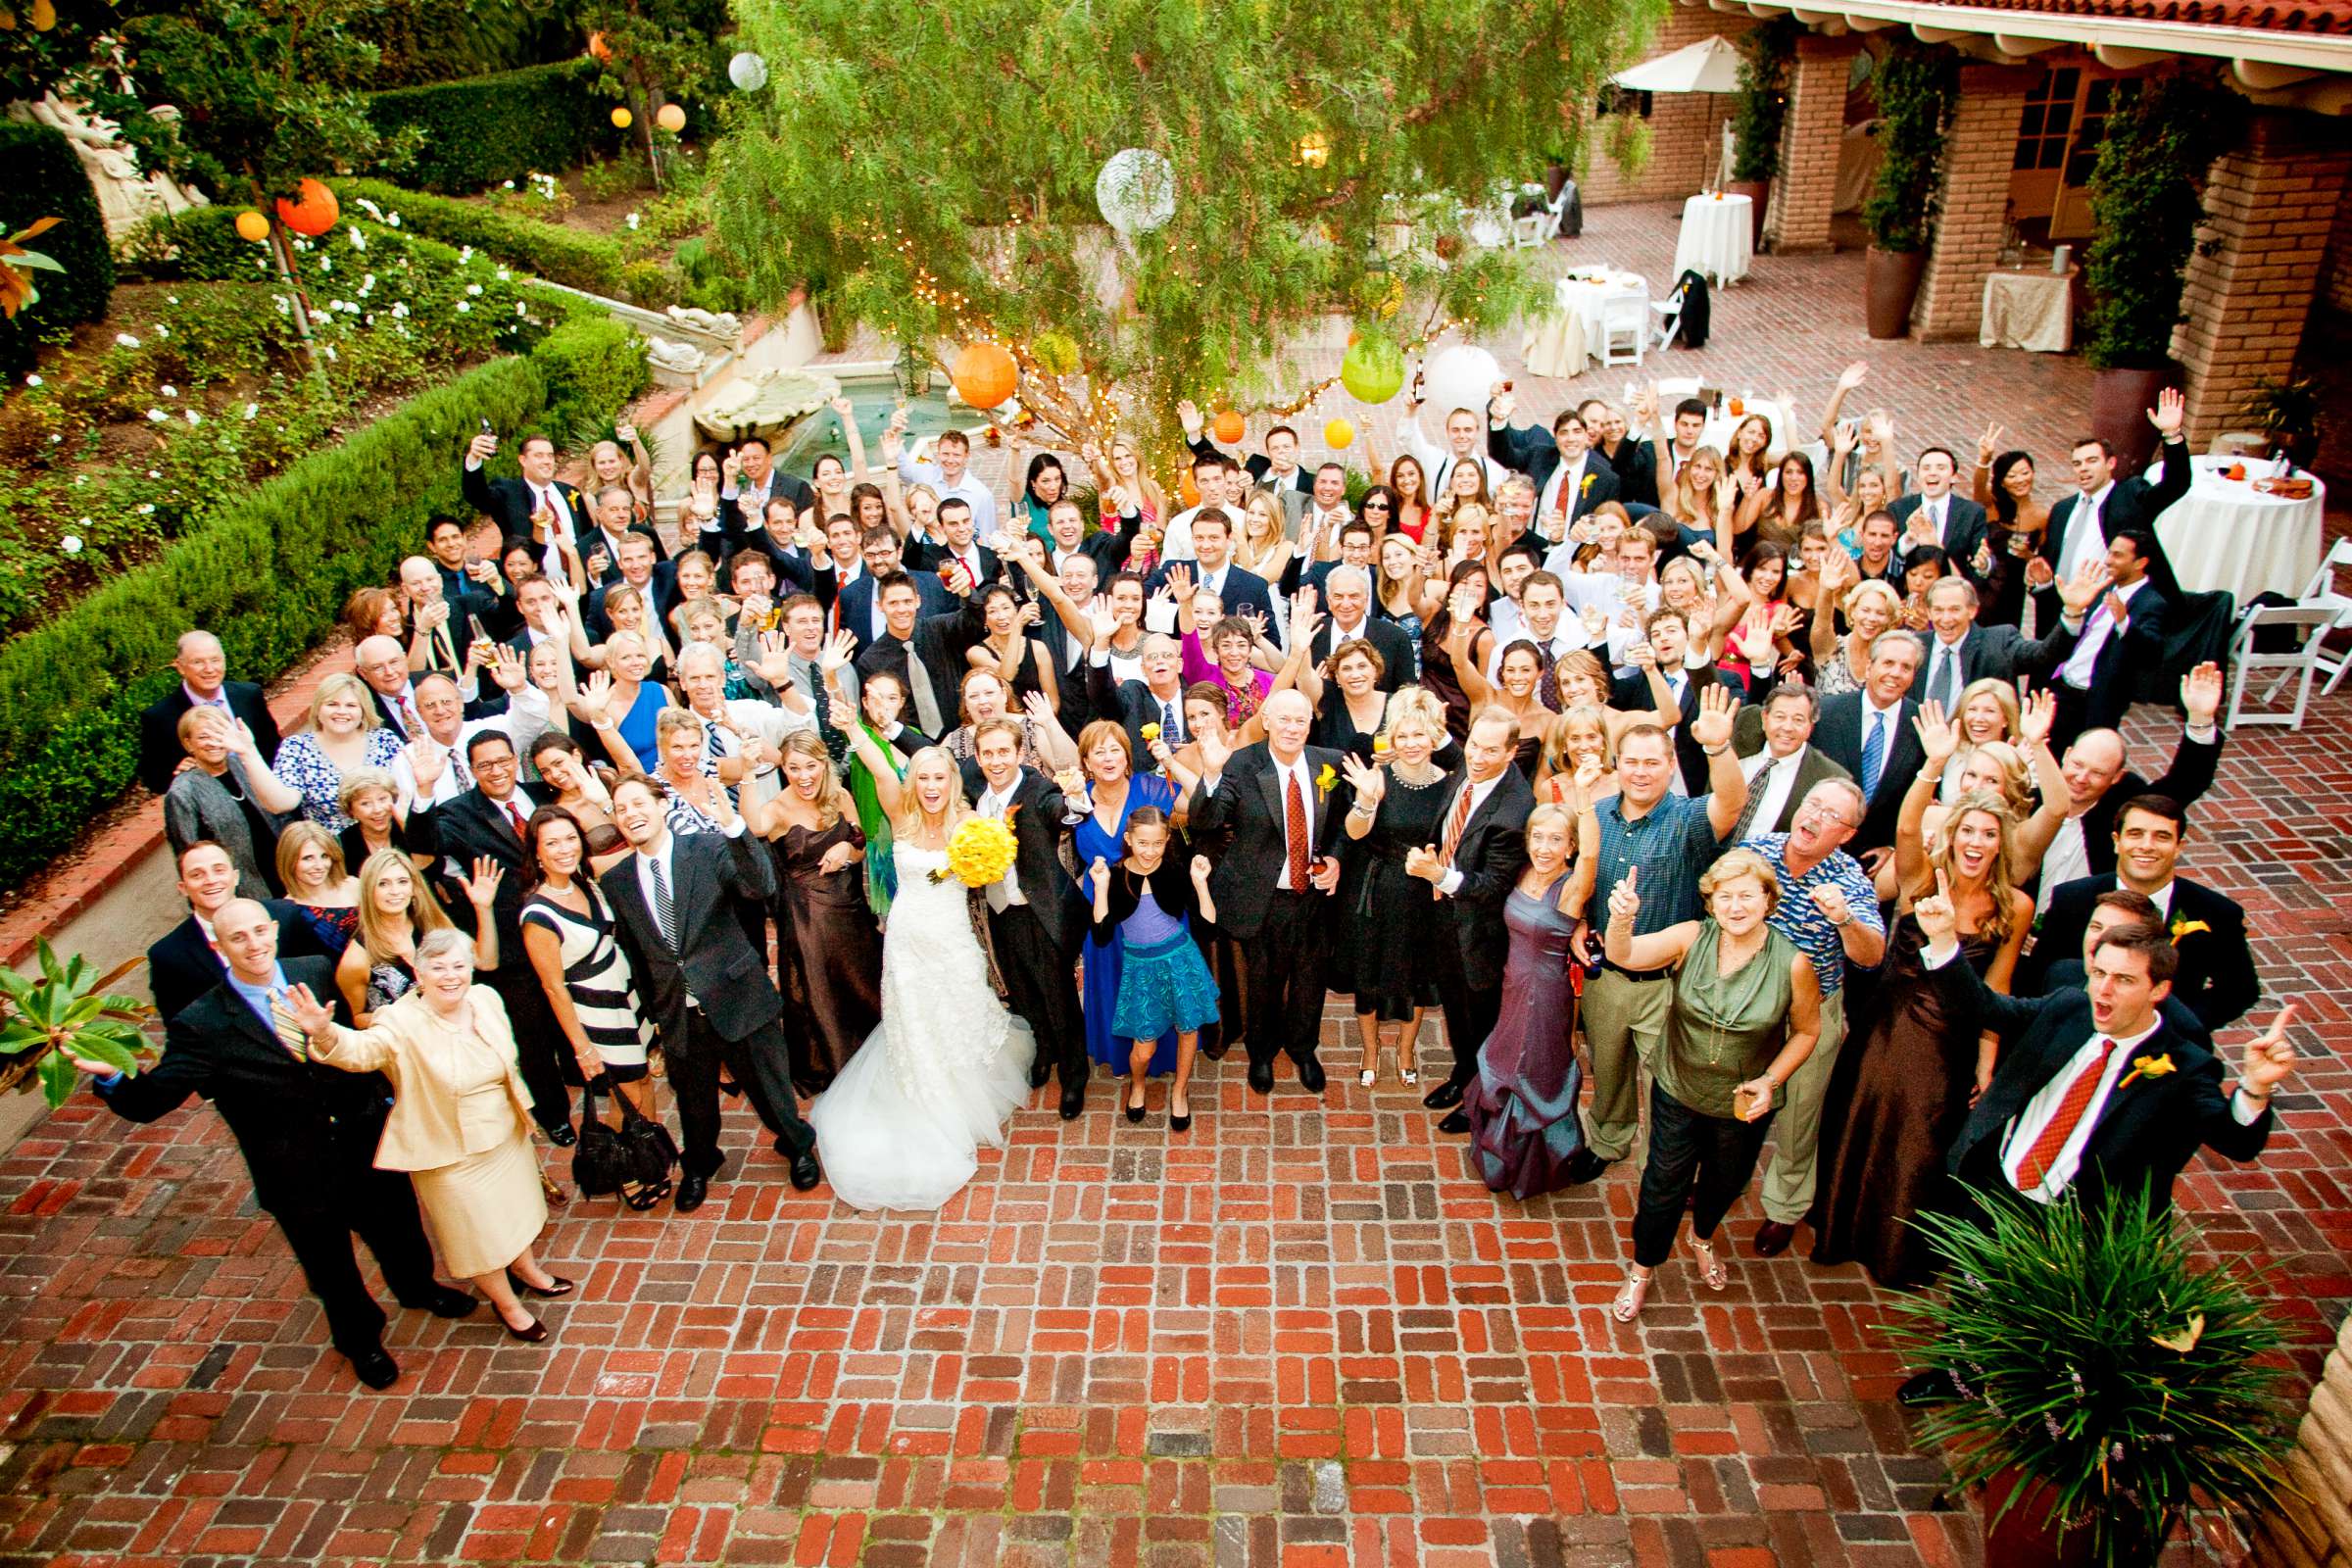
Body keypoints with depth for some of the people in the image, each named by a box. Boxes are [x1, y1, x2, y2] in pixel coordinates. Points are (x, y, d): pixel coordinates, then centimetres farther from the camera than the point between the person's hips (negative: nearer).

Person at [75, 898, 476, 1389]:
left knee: (397, 1229, 27)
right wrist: (109, 1076, -41)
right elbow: (150, 1101, -22)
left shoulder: (318, 972, -10)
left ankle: (418, 1287, 61)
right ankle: (359, 1338, 51)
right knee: (330, 1267, 21)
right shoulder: (201, 1025, -18)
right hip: (298, 1179, -2)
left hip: (368, 1146, 3)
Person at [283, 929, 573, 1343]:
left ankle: (526, 1270, 54)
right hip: (453, 1154, -5)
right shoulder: (403, 1023, -25)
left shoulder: (486, 999, -9)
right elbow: (361, 1049, -45)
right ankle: (508, 1304, 37)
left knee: (514, 1206, 26)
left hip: (506, 1136, 5)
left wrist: (520, 1109, 17)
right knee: (477, 1234, 13)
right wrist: (325, 1034, -66)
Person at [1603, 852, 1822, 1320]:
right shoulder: (1691, 938, -21)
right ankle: (1643, 1269, 37)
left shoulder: (1792, 963, -21)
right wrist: (1621, 917, -55)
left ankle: (1703, 1237, 59)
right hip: (1678, 1091, -1)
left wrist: (1771, 1080, -17)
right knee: (1664, 1185, 12)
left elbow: (1806, 1031, -5)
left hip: (1745, 1103, 1)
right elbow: (1623, 955, -34)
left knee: (1726, 1182, 26)